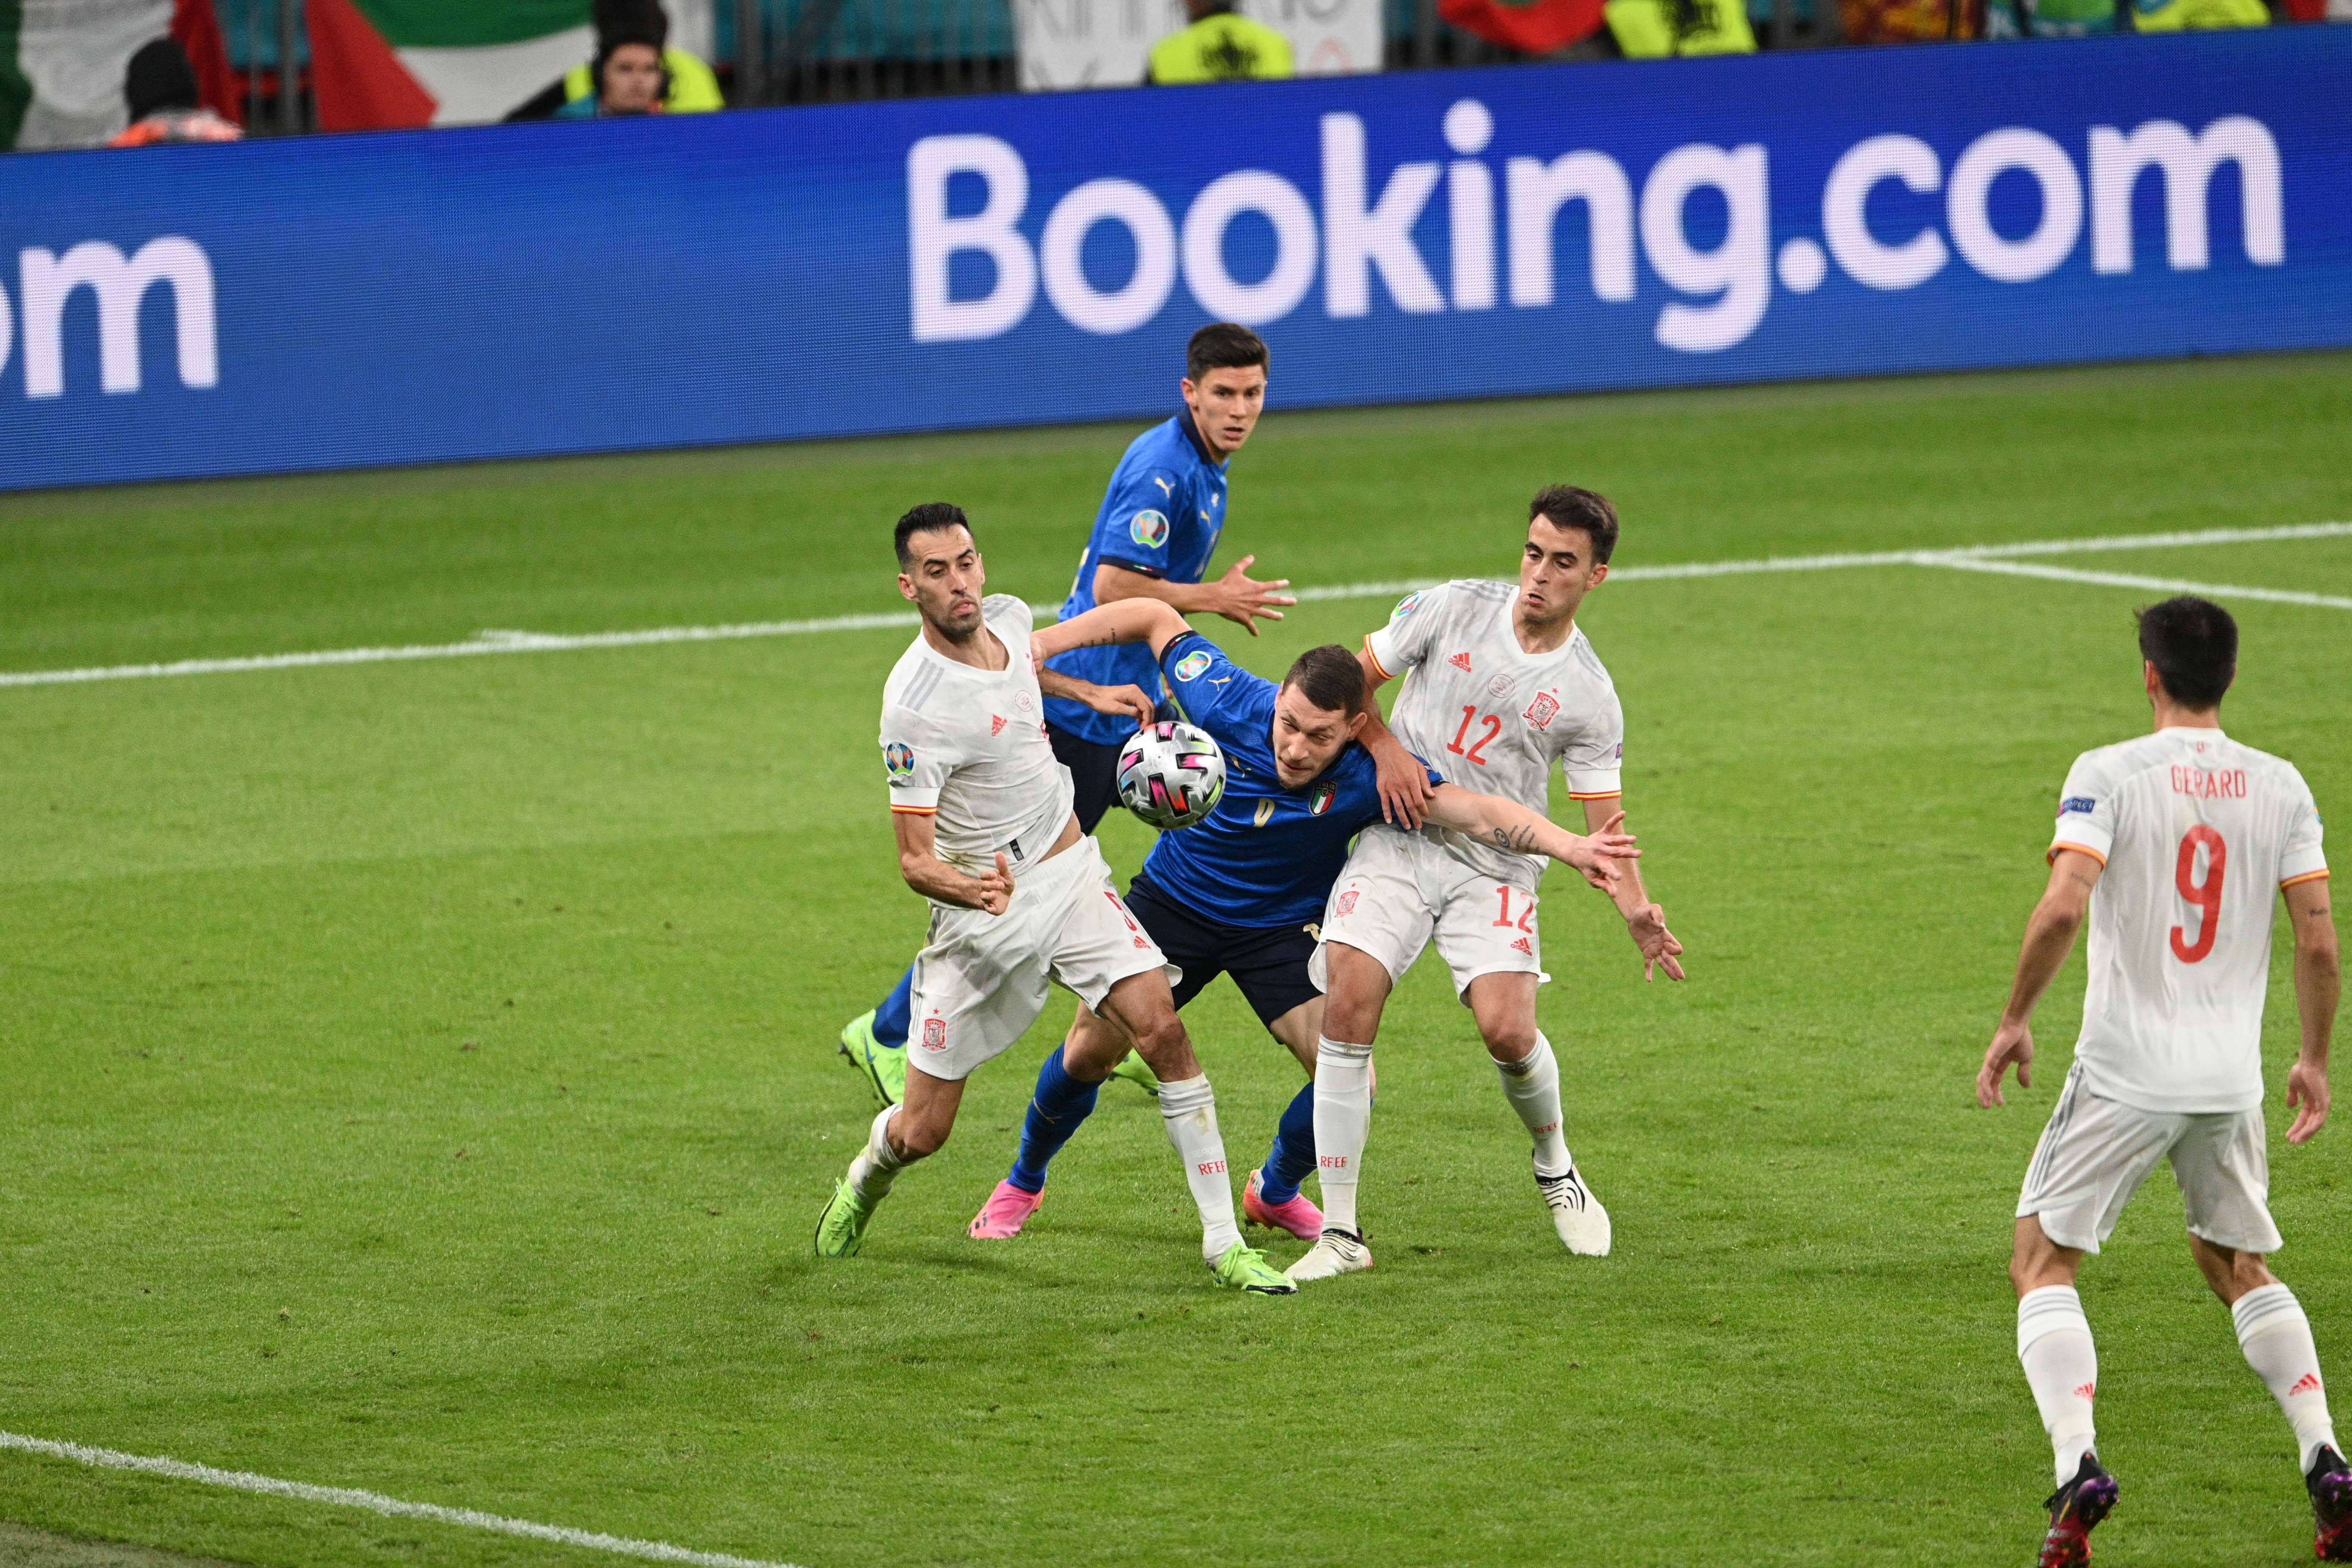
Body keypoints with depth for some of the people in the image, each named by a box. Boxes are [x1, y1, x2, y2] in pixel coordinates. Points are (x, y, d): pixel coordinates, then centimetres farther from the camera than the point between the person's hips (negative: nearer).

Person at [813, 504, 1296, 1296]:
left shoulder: (1008, 617, -4)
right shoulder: (914, 707, -25)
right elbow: (914, 859, -23)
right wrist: (969, 889, -43)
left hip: (1072, 875, 5)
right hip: (984, 904, -5)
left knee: (1162, 1028, -16)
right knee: (923, 1132, 1)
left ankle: (1224, 1241, -11)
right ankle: (870, 1173, 40)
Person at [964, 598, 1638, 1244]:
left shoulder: (1364, 777, -31)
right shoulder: (1228, 703, -27)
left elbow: (1479, 812, -39)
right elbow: (1157, 619, -11)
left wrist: (1569, 846, -55)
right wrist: (1043, 643, -14)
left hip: (1281, 927, 0)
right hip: (1172, 900, 0)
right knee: (1090, 1049, 0)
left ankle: (1276, 1191, 20)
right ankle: (1024, 1182, 30)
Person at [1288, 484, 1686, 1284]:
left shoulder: (1588, 695, 1)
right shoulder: (1454, 609, 1)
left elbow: (1604, 823, 2)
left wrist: (1636, 910, -14)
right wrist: (1384, 748, -10)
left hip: (1497, 866, 0)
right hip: (1398, 842, 0)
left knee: (1507, 1030, -19)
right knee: (1348, 1002, -19)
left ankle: (1554, 1164, 17)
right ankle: (1340, 1232, -12)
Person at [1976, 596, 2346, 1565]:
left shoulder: (2110, 775, -9)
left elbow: (2062, 907, -20)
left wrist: (2014, 1022, -8)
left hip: (2124, 1075, -4)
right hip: (2231, 1079, 4)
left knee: (2043, 1262, 7)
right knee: (2239, 1267, 23)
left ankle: (2077, 1461, -14)